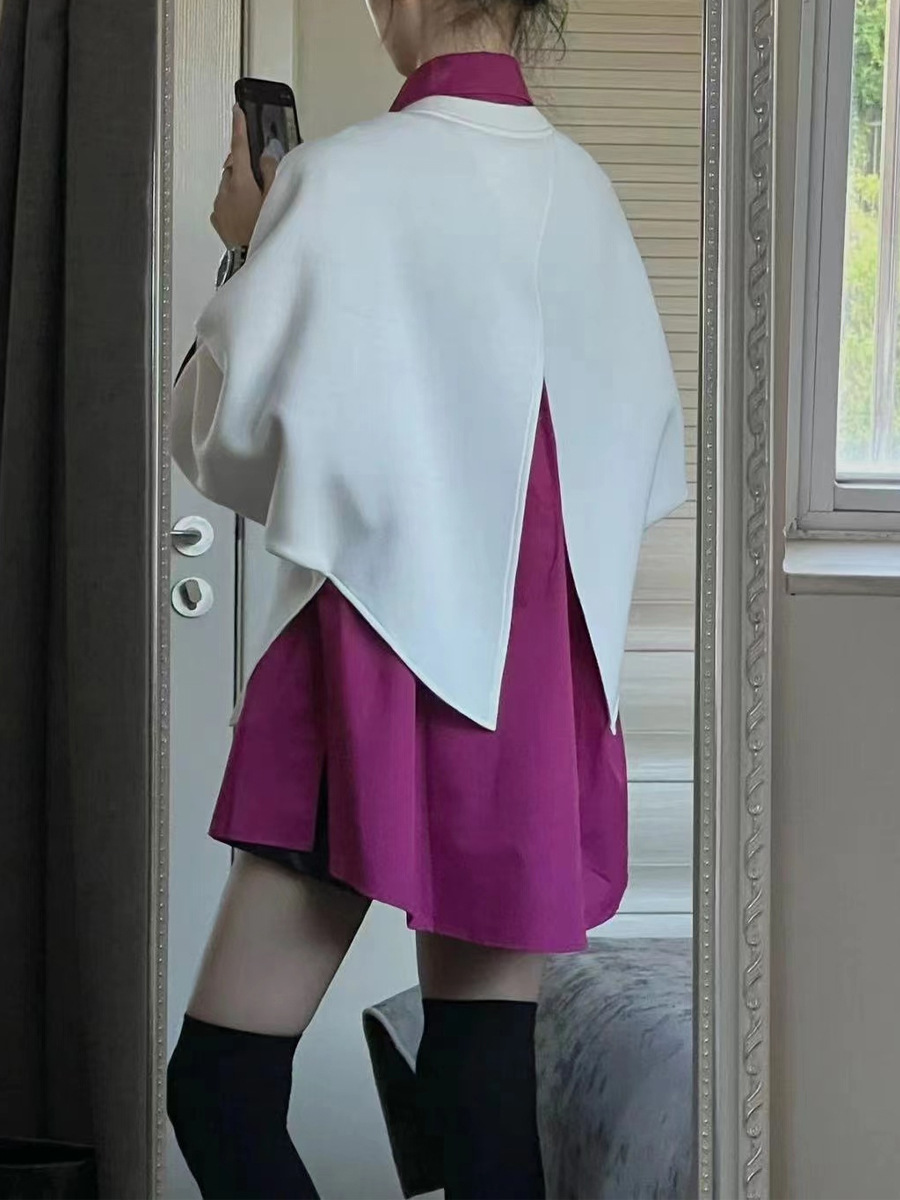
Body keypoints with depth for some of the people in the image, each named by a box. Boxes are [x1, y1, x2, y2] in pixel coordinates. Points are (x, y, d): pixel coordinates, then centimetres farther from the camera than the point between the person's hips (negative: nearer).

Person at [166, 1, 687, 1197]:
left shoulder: (341, 179, -10)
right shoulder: (584, 190, 6)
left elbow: (231, 430, -7)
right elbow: (652, 451, 12)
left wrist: (249, 246, 6)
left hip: (380, 658, -5)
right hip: (543, 687, 6)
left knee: (221, 1090, 0)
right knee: (487, 1094, 7)